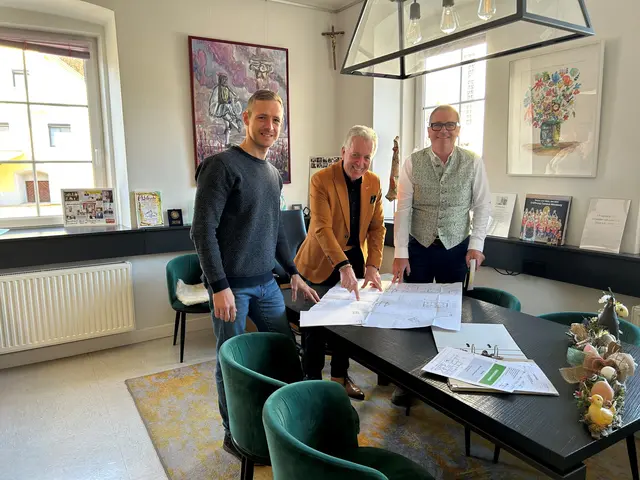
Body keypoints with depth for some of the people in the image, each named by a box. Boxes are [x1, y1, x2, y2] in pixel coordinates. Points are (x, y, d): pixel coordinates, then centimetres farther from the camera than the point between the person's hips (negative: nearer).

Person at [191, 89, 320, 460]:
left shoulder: (274, 174, 12)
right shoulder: (223, 165, -11)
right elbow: (203, 230, -15)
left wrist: (294, 273, 17)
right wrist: (219, 286, -18)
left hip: (266, 283, 7)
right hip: (232, 285, -7)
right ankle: (234, 435, 26)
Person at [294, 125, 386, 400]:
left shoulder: (374, 183, -1)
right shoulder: (321, 180, -17)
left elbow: (377, 227, 0)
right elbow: (322, 227, -26)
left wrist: (373, 266, -12)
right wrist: (344, 266, -36)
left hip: (354, 259, 5)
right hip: (322, 263, -5)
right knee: (316, 325, 6)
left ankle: (340, 376, 34)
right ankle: (312, 379, 26)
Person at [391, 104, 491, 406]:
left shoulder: (473, 163, -2)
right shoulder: (412, 163, -5)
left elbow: (482, 206, 2)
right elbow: (403, 209, -7)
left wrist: (476, 245, -7)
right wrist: (400, 253, -11)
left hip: (456, 249, 1)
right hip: (419, 247, 0)